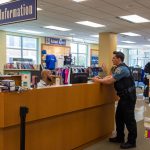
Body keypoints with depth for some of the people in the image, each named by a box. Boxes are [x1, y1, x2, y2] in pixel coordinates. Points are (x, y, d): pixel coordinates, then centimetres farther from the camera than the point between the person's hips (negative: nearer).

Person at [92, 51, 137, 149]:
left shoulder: (122, 69, -20)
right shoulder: (120, 68, 14)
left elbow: (110, 81, -22)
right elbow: (110, 76, 15)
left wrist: (98, 80, -11)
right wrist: (100, 79, 0)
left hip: (128, 97, -11)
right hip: (125, 96, 11)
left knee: (128, 119, -3)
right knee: (119, 117, 15)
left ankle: (132, 141, 8)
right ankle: (120, 137, 26)